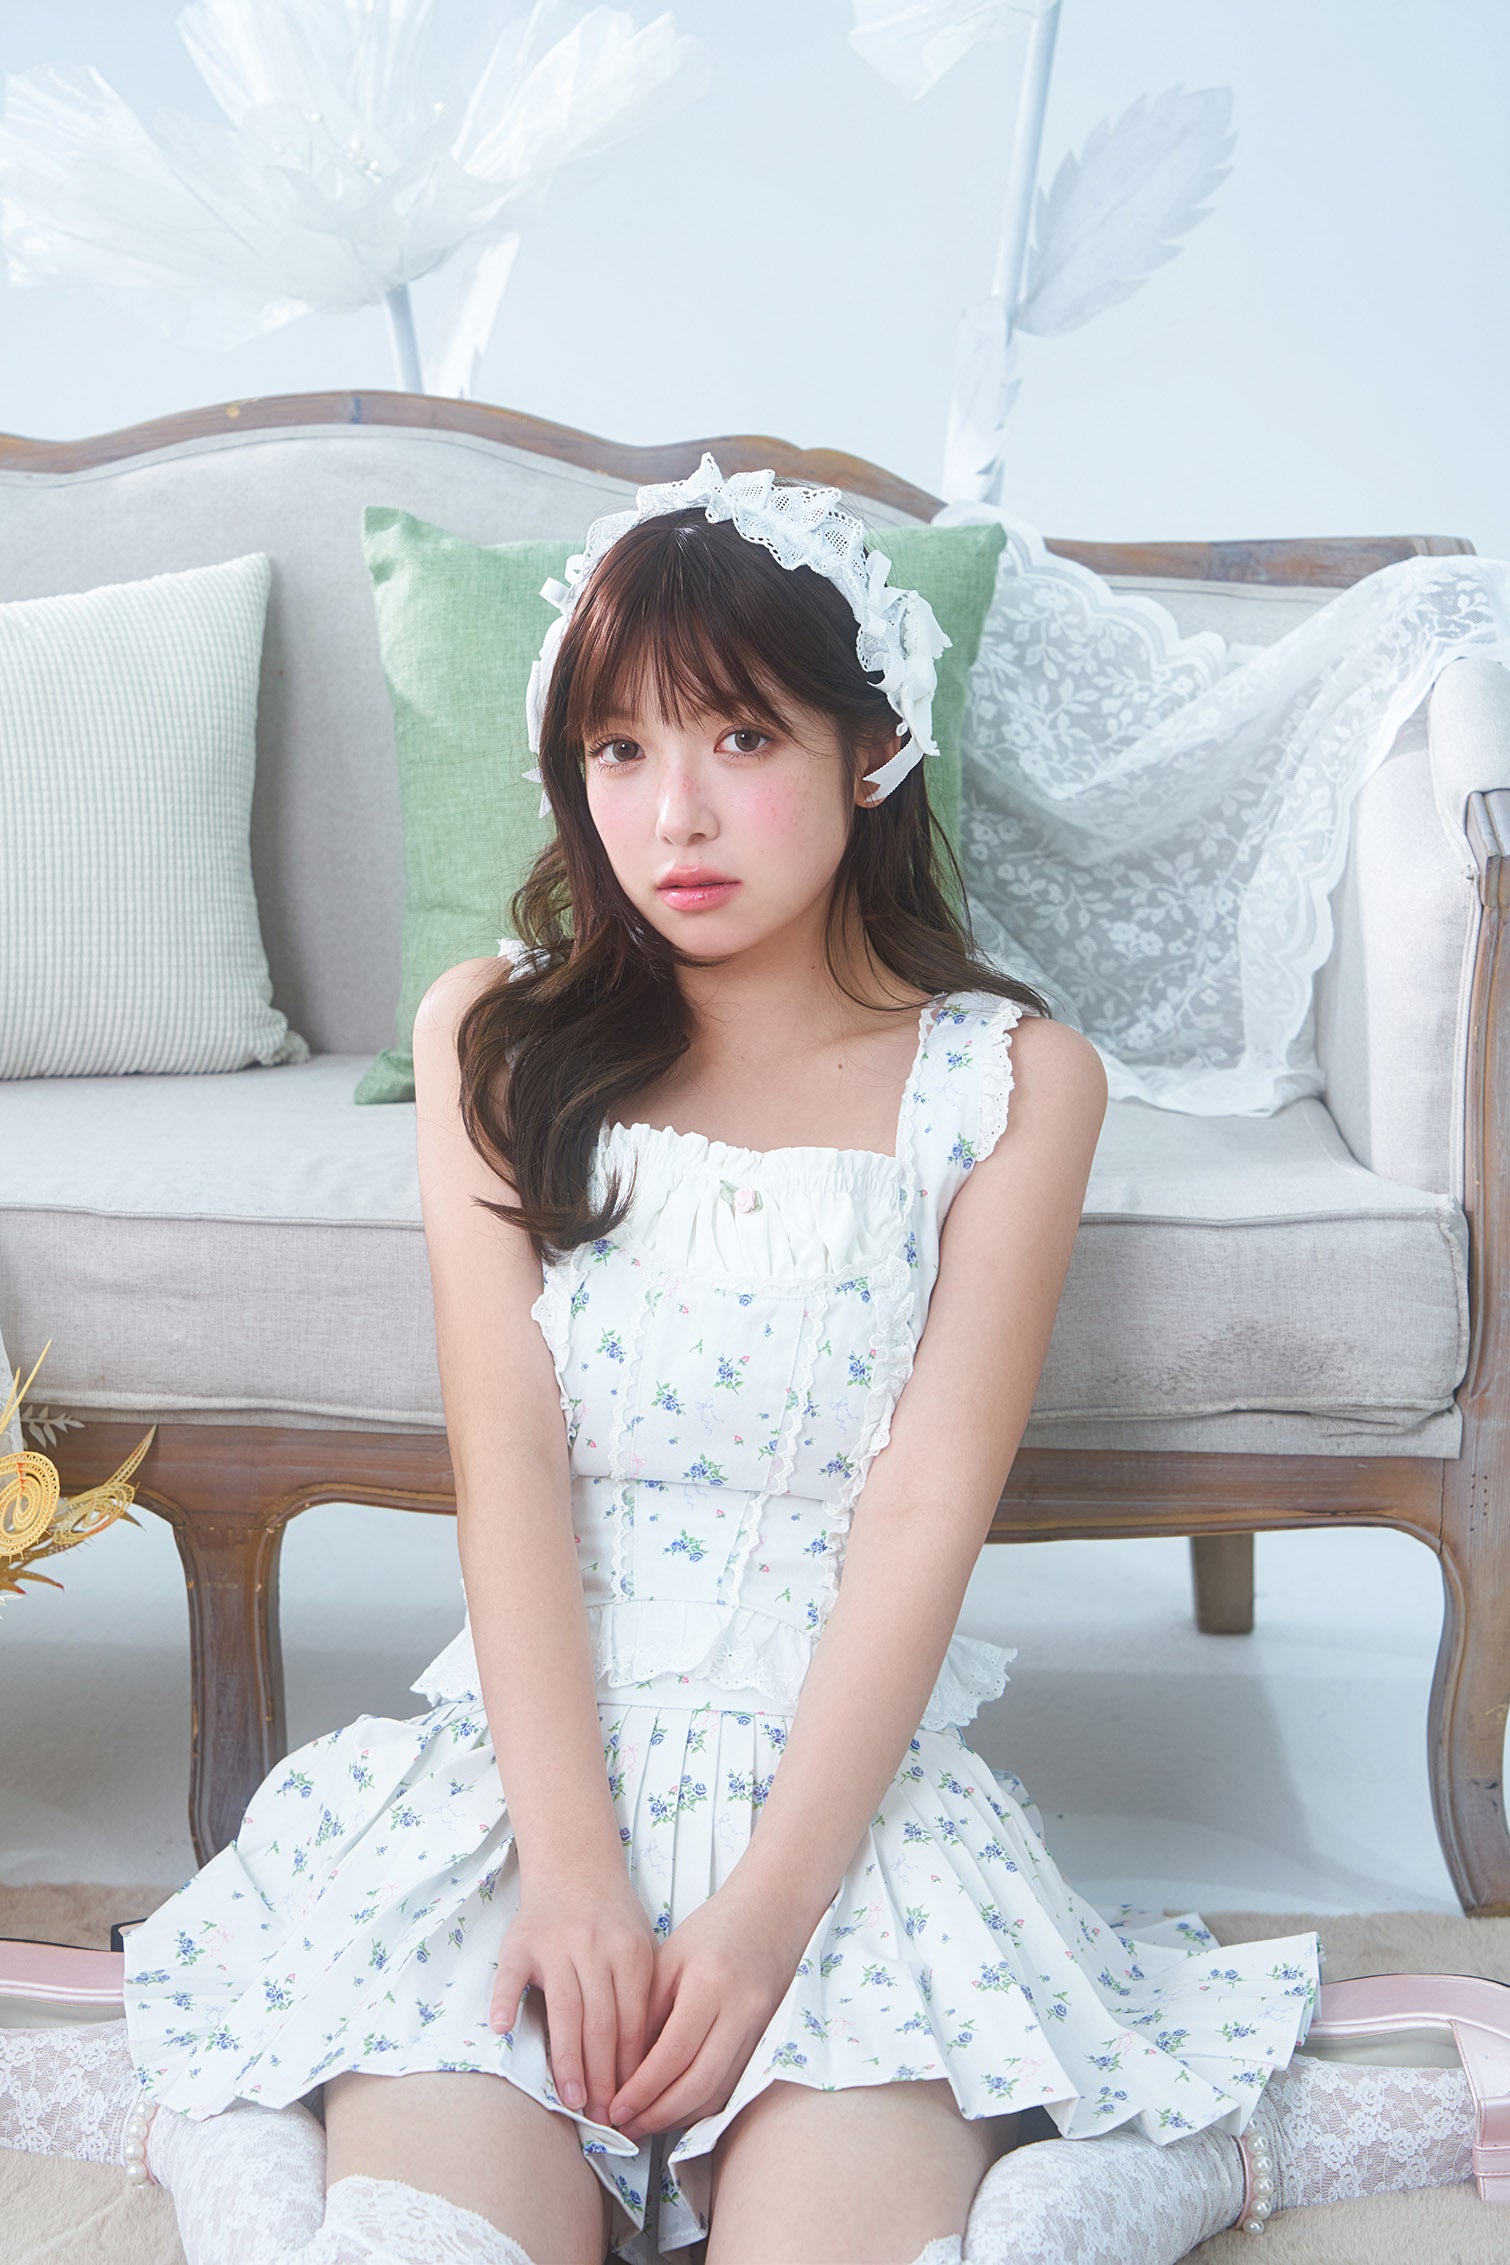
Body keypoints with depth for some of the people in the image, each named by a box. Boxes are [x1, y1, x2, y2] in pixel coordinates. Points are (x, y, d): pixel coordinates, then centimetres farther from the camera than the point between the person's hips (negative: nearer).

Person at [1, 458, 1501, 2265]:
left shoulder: (1013, 1079, 4)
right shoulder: (494, 1037, 8)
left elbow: (928, 1504, -5)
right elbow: (509, 1457, -3)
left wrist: (766, 1909, -16)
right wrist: (570, 1861, -14)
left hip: (848, 1771, 0)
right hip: (526, 1745, 1)